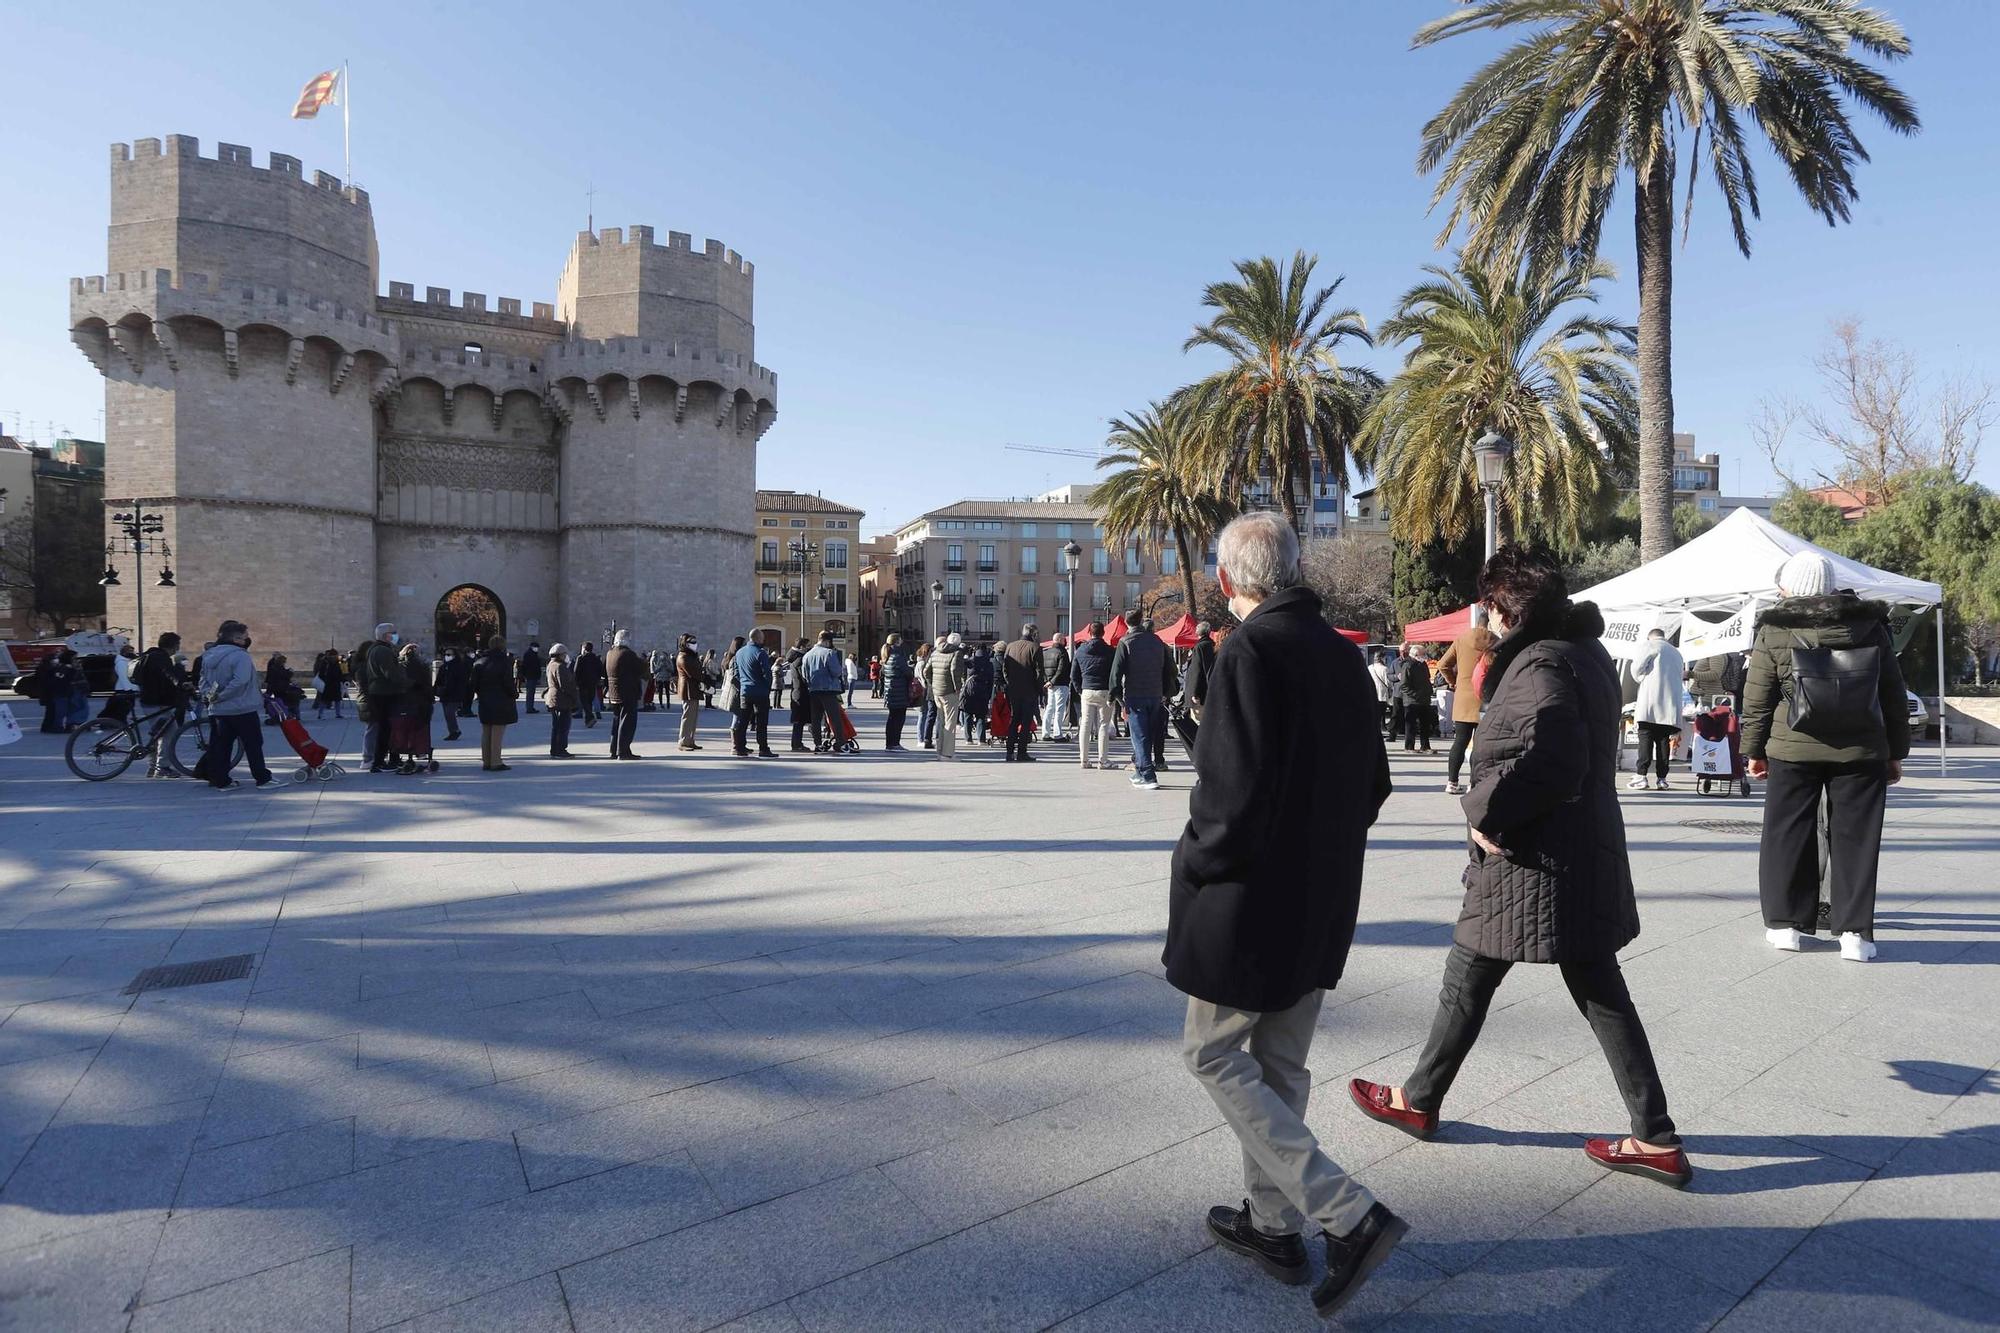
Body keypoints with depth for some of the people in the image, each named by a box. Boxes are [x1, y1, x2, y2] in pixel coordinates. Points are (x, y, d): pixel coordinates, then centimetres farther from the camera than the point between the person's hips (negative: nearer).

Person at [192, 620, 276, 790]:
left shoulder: (209, 656, 11)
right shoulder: (240, 655, -16)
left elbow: (203, 680, 14)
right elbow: (240, 681, -27)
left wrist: (208, 694, 2)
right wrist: (221, 696, -17)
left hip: (217, 711, 8)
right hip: (243, 709, -8)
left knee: (220, 746, 11)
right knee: (253, 745, 1)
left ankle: (221, 780, 13)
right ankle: (263, 778, 6)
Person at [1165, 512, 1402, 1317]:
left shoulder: (1249, 653, -18)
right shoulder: (1341, 653, 7)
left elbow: (1233, 789, -25)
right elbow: (1373, 781, 12)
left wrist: (1195, 863, -9)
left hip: (1253, 897, -8)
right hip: (1324, 898, 8)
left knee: (1212, 1054, 7)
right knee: (1280, 1061, 19)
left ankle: (1348, 1216, 2)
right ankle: (1273, 1223, 33)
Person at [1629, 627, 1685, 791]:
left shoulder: (1650, 645, 5)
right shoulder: (1676, 652, 26)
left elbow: (1637, 668, -5)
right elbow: (1679, 676, 25)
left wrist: (1642, 679, 13)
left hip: (1650, 703, -6)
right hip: (1671, 706, 6)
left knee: (1645, 738, -8)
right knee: (1663, 740, 5)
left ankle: (1641, 776, -14)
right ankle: (1662, 778, 1)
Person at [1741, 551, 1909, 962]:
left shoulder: (1774, 630, -4)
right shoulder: (1871, 625, 5)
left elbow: (1757, 698, -1)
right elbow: (1893, 694, 9)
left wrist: (1753, 750, 8)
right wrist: (1896, 751, 16)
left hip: (1793, 751, -2)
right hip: (1861, 752, 2)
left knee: (1788, 834, 8)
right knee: (1855, 837, 7)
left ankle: (1785, 922, 13)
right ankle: (1854, 931, 7)